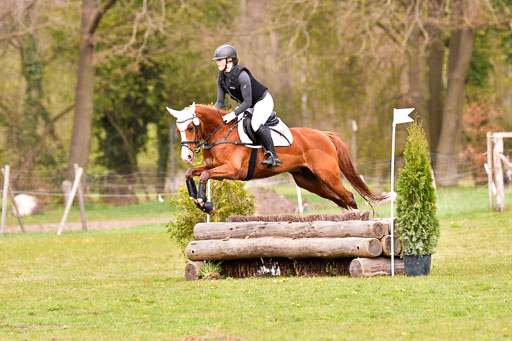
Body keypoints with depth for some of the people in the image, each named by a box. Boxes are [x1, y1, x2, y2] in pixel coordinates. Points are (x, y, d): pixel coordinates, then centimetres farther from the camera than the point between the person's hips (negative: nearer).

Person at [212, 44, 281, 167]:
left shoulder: (241, 74, -30)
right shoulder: (221, 78, -5)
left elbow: (248, 102, -31)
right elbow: (220, 102, 1)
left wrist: (233, 114, -39)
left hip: (263, 101, -10)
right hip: (247, 105, 10)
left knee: (255, 125, -32)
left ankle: (273, 156, -24)